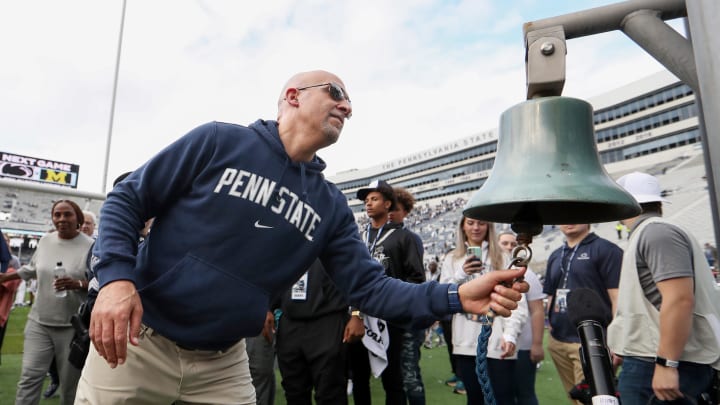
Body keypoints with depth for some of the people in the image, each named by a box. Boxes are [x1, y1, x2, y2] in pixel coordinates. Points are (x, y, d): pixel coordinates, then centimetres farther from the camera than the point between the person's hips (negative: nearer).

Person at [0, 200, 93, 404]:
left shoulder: (90, 246, -12)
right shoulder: (45, 240, 4)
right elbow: (32, 268, 22)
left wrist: (77, 284, -26)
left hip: (72, 325, -4)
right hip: (39, 322, 4)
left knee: (70, 381, 8)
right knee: (30, 376, 1)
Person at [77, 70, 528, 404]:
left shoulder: (331, 206, 2)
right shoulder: (220, 140, -8)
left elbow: (368, 286, -3)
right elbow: (127, 199, -5)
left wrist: (456, 297, -16)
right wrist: (116, 276, -22)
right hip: (137, 340, -3)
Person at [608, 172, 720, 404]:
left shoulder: (655, 233, -14)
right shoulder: (648, 234, 18)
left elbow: (680, 300, -24)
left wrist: (666, 364, -23)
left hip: (658, 365, -9)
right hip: (651, 360, 9)